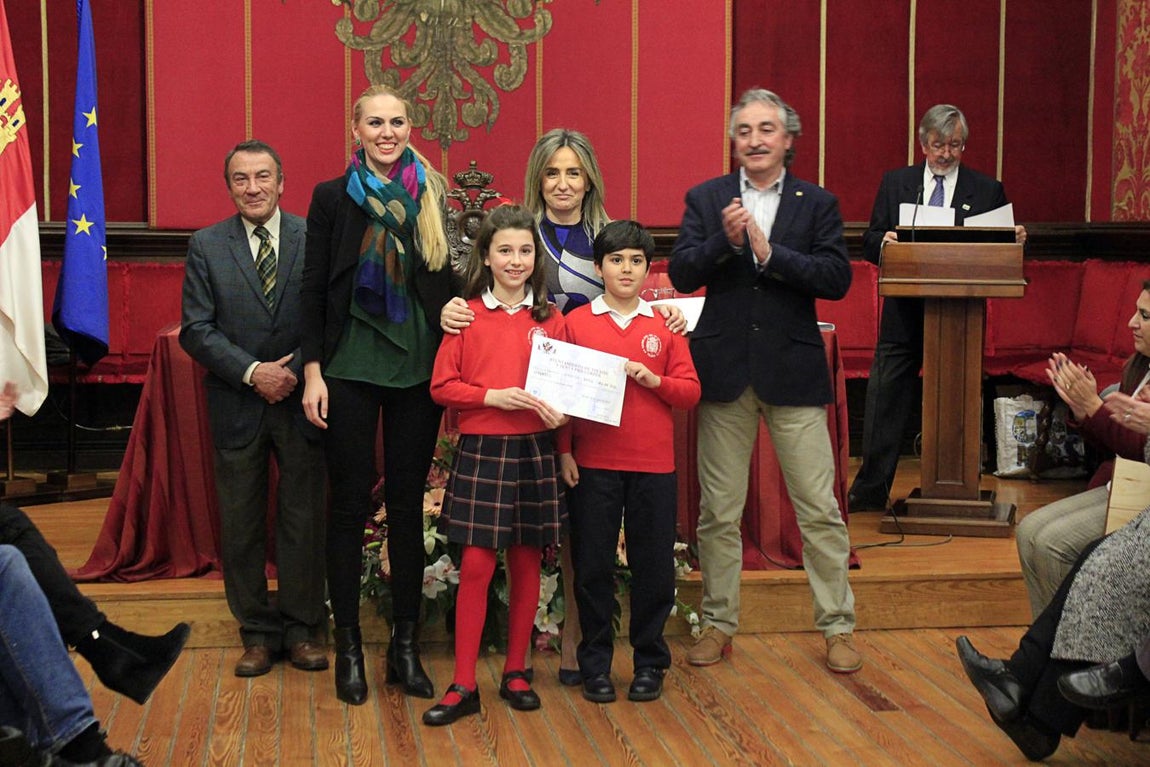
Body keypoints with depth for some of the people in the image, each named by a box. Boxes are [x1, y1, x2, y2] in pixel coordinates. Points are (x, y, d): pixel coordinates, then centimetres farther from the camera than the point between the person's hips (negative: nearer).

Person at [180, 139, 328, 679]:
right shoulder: (207, 246, 3)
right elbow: (196, 329, -3)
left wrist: (297, 372, -14)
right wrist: (252, 372, -14)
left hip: (302, 398, -1)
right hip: (236, 405, 1)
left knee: (304, 519, 6)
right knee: (241, 524, 7)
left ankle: (302, 629, 19)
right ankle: (258, 633, 20)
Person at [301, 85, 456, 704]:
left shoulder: (433, 196, 6)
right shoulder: (332, 197, 1)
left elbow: (448, 282, 8)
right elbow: (313, 288, 0)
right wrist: (312, 371, -6)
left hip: (418, 369, 2)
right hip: (350, 368, -2)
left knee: (408, 506, 8)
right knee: (350, 504, 4)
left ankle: (405, 646, 18)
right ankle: (348, 647, 15)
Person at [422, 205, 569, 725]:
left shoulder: (550, 320, 6)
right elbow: (442, 386, -2)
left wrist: (560, 413, -10)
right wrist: (494, 397, -16)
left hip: (535, 451, 3)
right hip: (480, 450, -2)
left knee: (526, 563, 9)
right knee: (475, 566, -4)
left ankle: (516, 672, 23)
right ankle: (463, 685, 4)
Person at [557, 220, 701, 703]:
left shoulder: (664, 324, 7)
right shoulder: (576, 323, 3)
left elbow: (690, 392, 4)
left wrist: (652, 379, -13)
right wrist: (563, 451, -4)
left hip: (653, 464, 1)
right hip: (592, 464, -1)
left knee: (653, 566, 6)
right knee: (592, 566, 5)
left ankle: (650, 662, 20)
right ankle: (595, 664, 17)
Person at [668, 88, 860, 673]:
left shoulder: (817, 204, 3)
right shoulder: (706, 199, 6)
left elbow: (837, 278, -10)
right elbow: (681, 275, -3)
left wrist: (768, 252, -18)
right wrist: (724, 241, -19)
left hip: (793, 371, -1)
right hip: (724, 370, 1)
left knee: (820, 509, 2)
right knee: (718, 511, 9)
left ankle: (837, 626, 16)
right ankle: (718, 622, 23)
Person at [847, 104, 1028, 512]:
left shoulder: (987, 190, 5)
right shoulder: (895, 183, 8)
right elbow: (870, 242, 6)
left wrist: (1015, 240, -17)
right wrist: (883, 241, -16)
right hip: (904, 312, 1)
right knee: (885, 399, 1)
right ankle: (871, 489, 10)